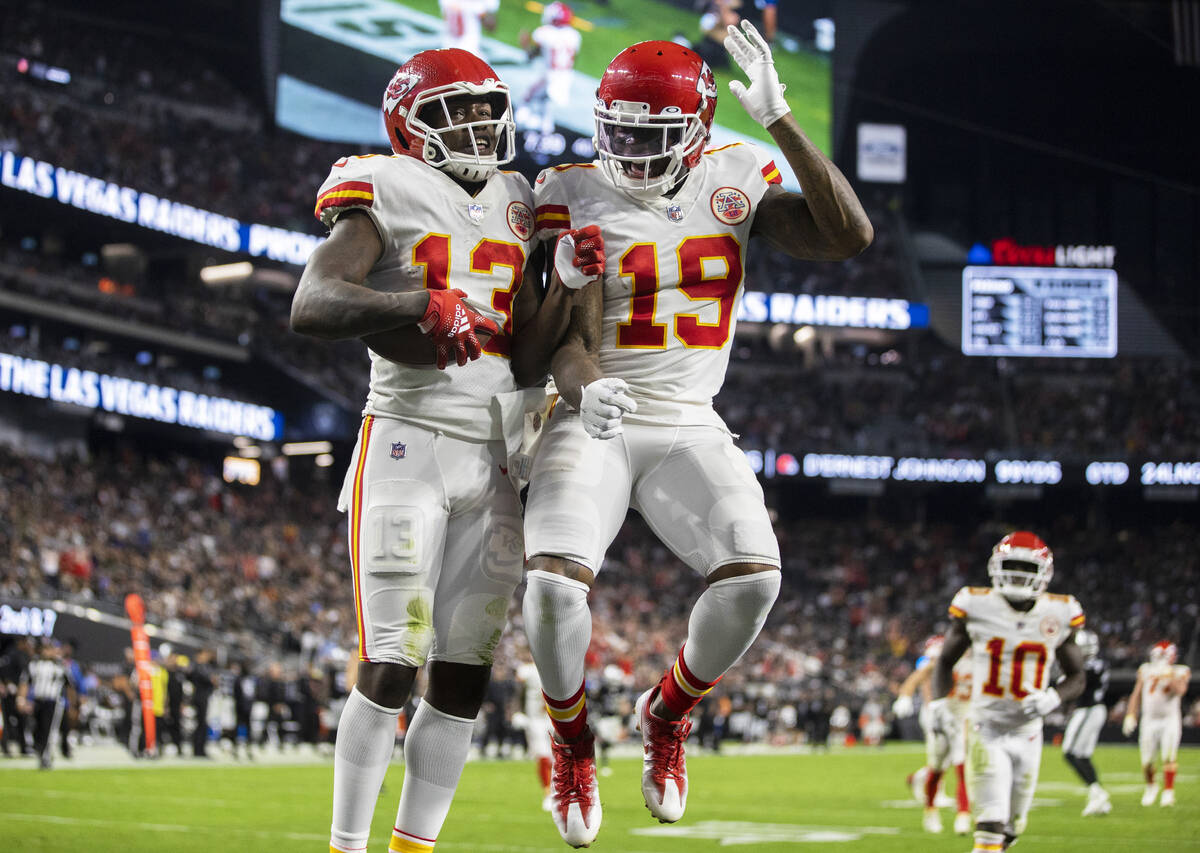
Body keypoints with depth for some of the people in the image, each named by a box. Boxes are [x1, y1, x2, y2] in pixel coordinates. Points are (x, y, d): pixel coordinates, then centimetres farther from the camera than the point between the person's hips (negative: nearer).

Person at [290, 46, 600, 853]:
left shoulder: (513, 214, 15)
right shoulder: (389, 199, -2)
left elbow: (530, 365, 11)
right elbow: (312, 306, -17)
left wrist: (565, 282, -3)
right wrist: (420, 304, -27)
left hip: (491, 461, 6)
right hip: (409, 444, -6)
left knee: (465, 673, 5)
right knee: (392, 665, -10)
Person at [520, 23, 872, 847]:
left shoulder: (735, 180, 3)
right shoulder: (575, 196, -5)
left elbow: (850, 235, -11)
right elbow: (572, 340, -12)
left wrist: (780, 119, -17)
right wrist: (587, 391, -37)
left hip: (690, 430, 2)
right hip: (592, 429, -2)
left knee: (753, 577, -24)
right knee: (554, 585, -26)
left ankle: (668, 713, 7)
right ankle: (573, 742, 6)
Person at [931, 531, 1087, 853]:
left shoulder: (1058, 616, -2)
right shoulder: (977, 607, -6)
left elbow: (1076, 677, 8)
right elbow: (946, 660, 7)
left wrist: (1053, 698, -14)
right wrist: (938, 702, -10)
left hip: (1027, 732, 3)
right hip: (985, 728, -3)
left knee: (1011, 827, 12)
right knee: (992, 824, -16)